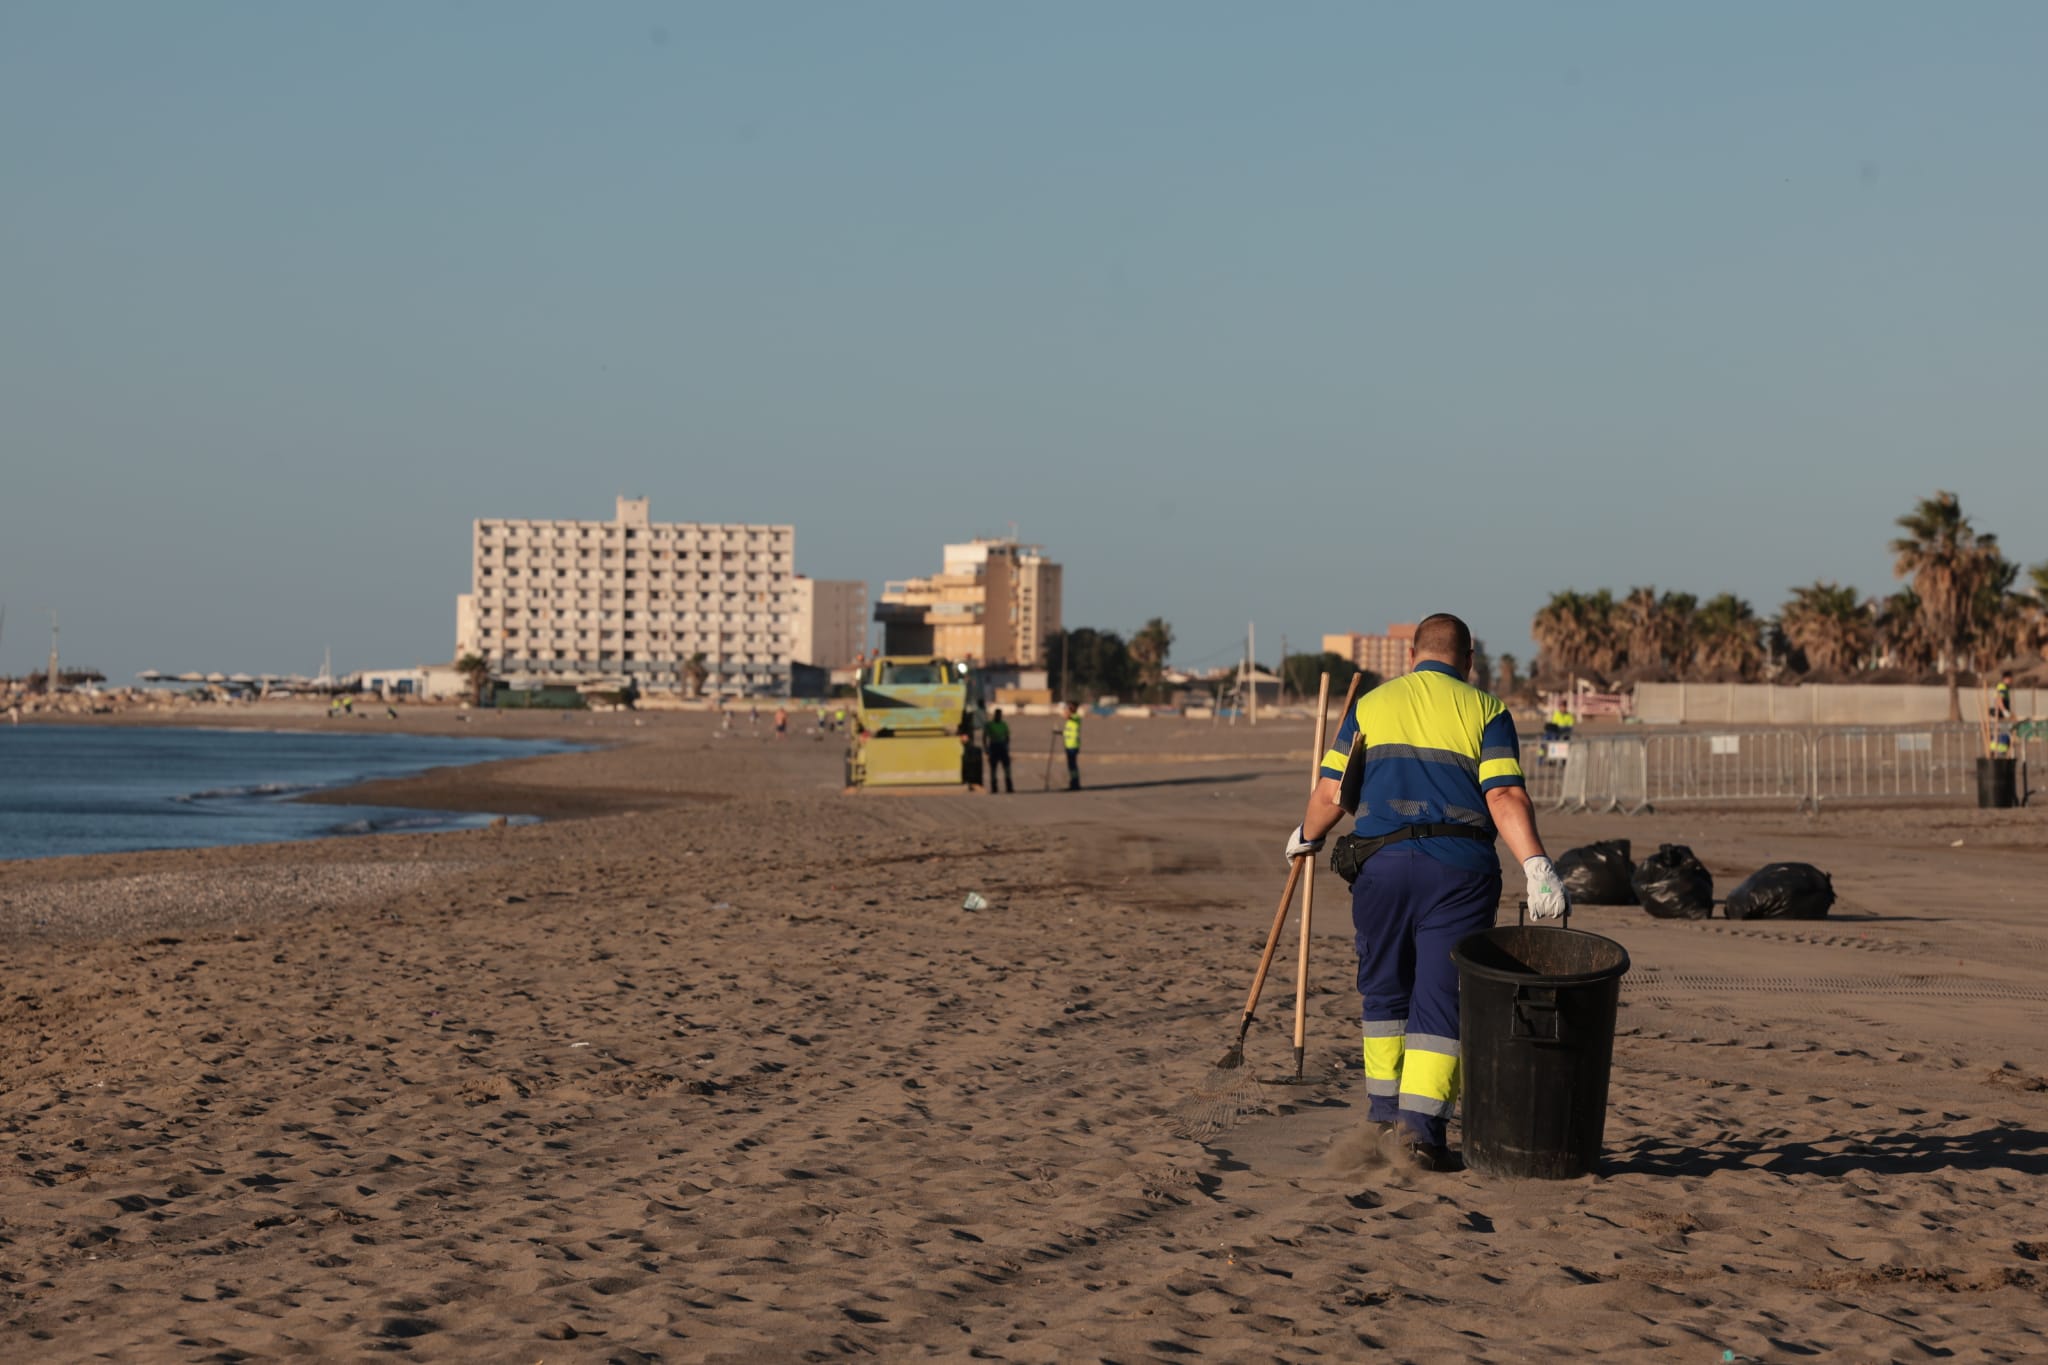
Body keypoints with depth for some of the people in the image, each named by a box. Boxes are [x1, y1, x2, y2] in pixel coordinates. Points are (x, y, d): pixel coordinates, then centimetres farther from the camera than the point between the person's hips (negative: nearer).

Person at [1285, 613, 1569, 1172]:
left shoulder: (1370, 705, 12)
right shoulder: (1485, 710, 5)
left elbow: (1330, 794, 10)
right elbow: (1505, 797, -9)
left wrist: (1306, 836, 29)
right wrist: (1537, 867, -15)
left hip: (1382, 864, 2)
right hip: (1460, 870, -2)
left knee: (1386, 993, 19)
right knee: (1442, 1001, 0)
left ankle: (1386, 1115, 23)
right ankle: (1420, 1127, -11)